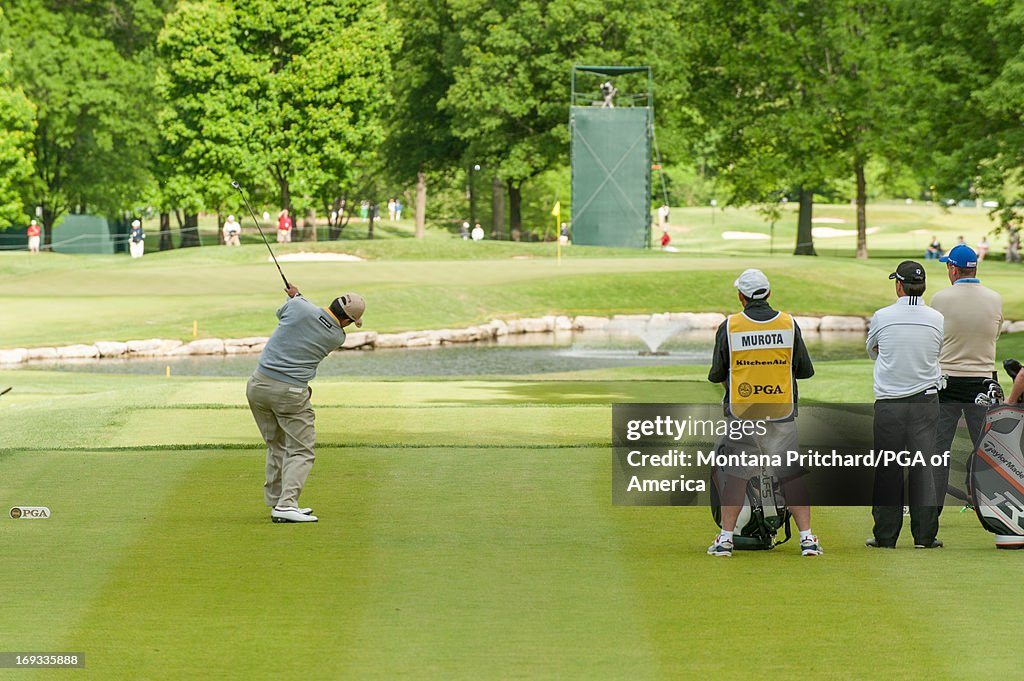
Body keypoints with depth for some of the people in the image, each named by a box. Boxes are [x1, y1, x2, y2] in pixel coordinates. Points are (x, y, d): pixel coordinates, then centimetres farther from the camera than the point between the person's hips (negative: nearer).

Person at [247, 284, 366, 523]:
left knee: (276, 447, 18)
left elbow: (281, 313, 18)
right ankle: (286, 504, -14)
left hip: (258, 384, 4)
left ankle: (276, 502, 20)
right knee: (301, 451, 3)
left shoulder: (298, 307, -5)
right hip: (291, 393, -4)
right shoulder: (337, 337, -3)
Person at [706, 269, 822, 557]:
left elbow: (716, 374, 4)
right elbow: (806, 370, 9)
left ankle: (725, 537, 2)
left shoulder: (729, 327, -4)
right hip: (782, 414, 1)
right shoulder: (789, 324, 1)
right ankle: (807, 537, 3)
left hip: (741, 412, -1)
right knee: (793, 475, 5)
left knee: (736, 475, 5)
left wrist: (717, 375, 27)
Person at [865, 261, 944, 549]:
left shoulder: (882, 317, -6)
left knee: (888, 470, 4)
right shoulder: (936, 319, -2)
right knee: (923, 466, 4)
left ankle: (885, 534, 6)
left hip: (889, 403, -1)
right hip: (925, 401, 1)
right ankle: (925, 534, 2)